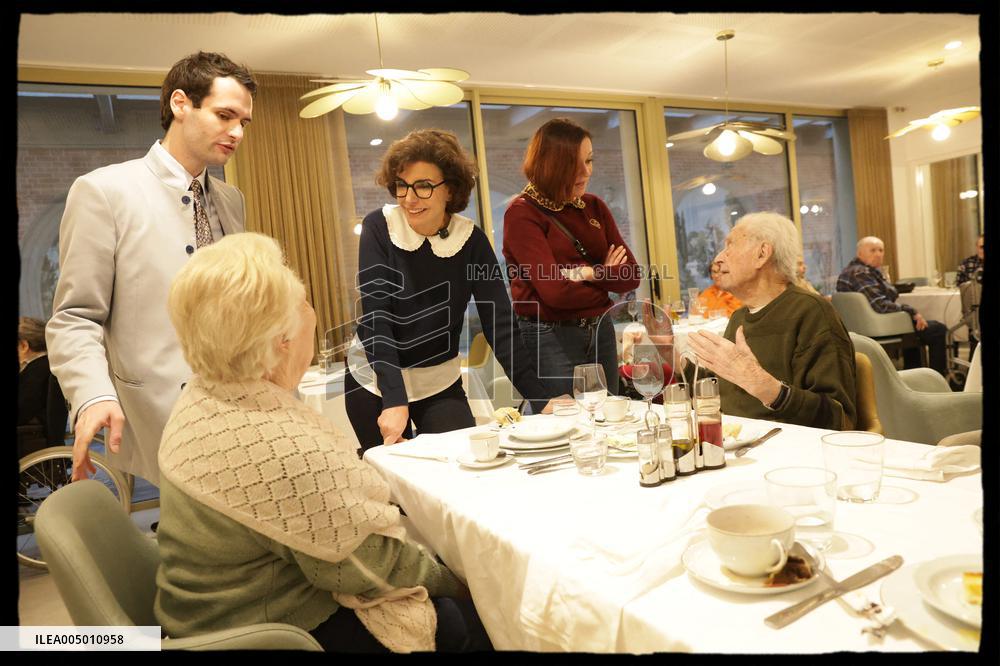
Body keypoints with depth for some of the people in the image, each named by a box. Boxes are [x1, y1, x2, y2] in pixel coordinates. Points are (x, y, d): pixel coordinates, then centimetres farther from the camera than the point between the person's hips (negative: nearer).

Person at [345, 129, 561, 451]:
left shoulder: (471, 240, -11)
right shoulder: (379, 228, -15)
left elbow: (500, 325, -13)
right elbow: (375, 317, -21)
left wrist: (541, 399, -21)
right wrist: (394, 399, -31)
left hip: (440, 383, 1)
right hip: (374, 381, -1)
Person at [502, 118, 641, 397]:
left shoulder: (594, 207, 8)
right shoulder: (522, 214, -10)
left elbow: (631, 276, 3)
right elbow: (555, 291, -19)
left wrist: (587, 273, -13)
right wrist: (606, 277, -5)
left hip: (600, 332, 6)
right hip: (550, 339, -6)